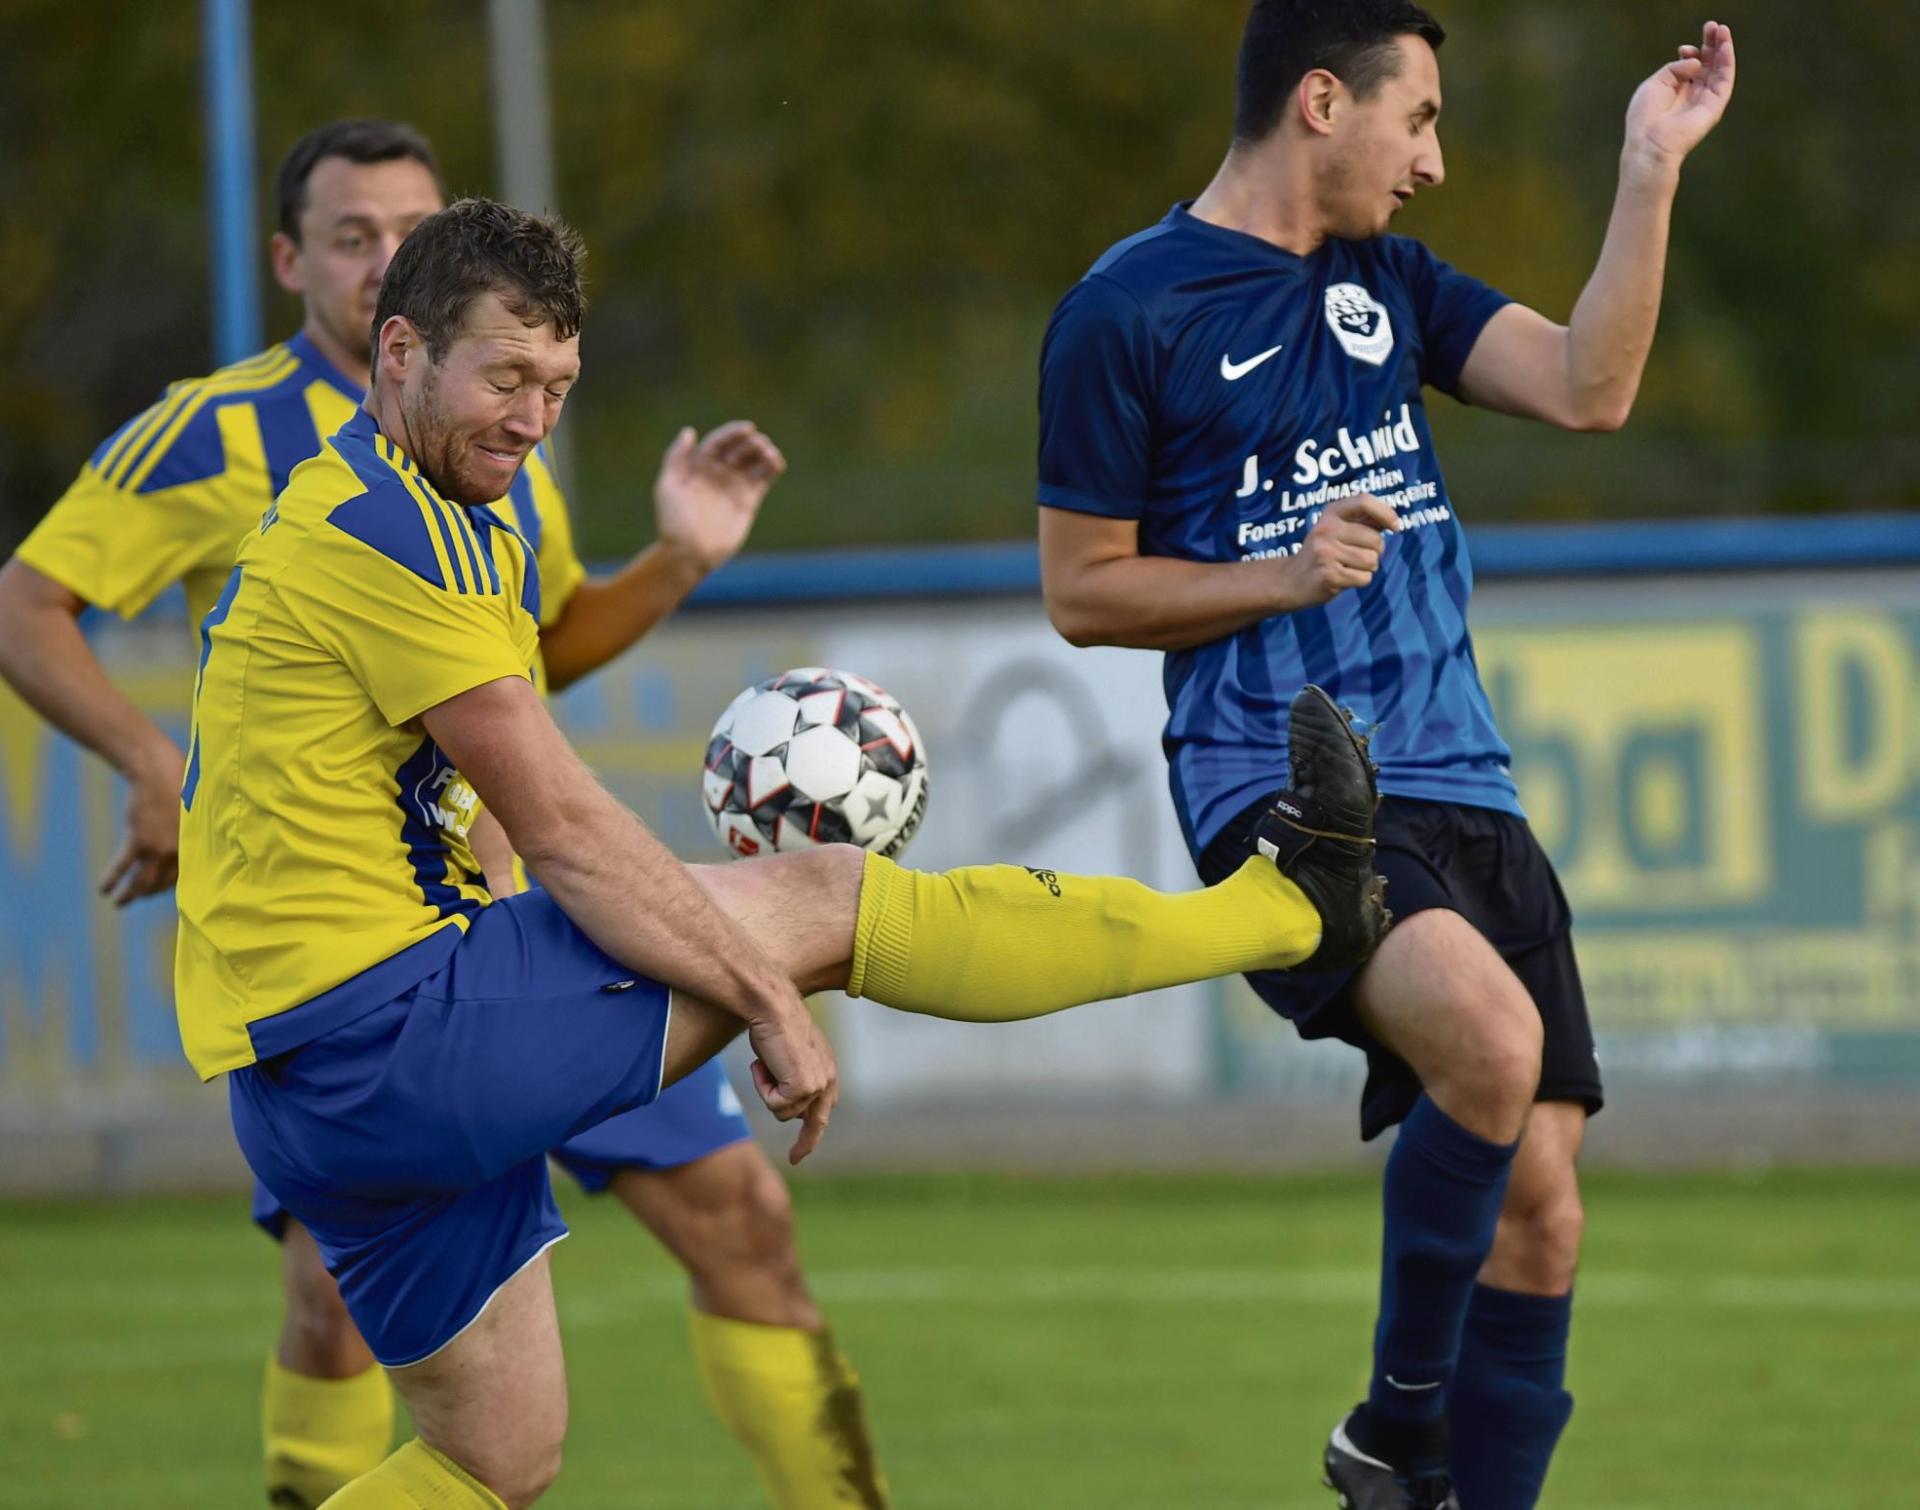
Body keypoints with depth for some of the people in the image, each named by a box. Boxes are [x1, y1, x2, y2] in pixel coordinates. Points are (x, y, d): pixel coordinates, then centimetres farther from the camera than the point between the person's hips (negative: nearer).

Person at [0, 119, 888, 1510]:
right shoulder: (225, 436, -6)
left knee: (740, 1213, 2)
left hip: (526, 902, 5)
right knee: (345, 1275, -16)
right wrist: (156, 762, -19)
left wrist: (676, 562, 7)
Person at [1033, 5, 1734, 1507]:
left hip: (1463, 793, 7)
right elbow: (1083, 591, 0)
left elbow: (1589, 387, 5)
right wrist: (1284, 575, -13)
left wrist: (1652, 170, 0)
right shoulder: (1127, 312, -3)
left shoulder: (1389, 283, 16)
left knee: (1540, 1207, 0)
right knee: (1492, 1036, -31)